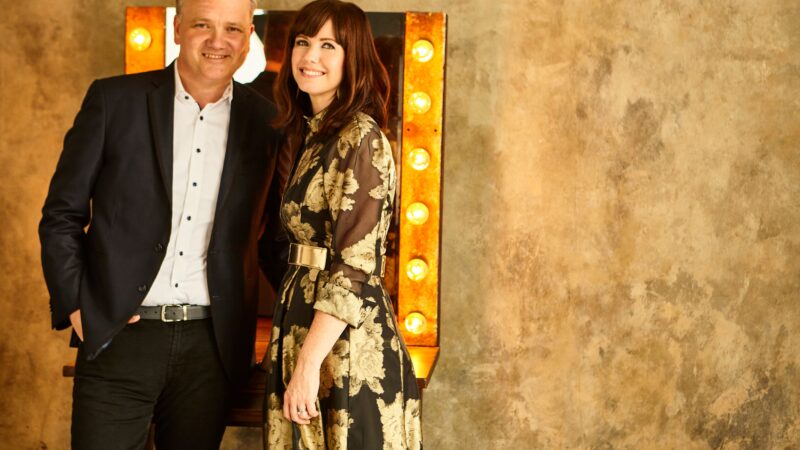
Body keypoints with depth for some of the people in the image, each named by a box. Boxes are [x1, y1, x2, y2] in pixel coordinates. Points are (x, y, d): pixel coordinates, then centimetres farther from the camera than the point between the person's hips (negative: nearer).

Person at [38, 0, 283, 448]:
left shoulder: (265, 121, 4)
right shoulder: (113, 100, 0)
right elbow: (62, 214, 3)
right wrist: (76, 307, -5)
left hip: (212, 345, 2)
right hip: (118, 337, -1)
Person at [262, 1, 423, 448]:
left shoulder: (360, 138, -14)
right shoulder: (314, 134, 13)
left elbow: (356, 266, -19)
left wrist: (308, 363, -21)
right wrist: (295, 357, 13)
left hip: (345, 344, -9)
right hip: (305, 326, 9)